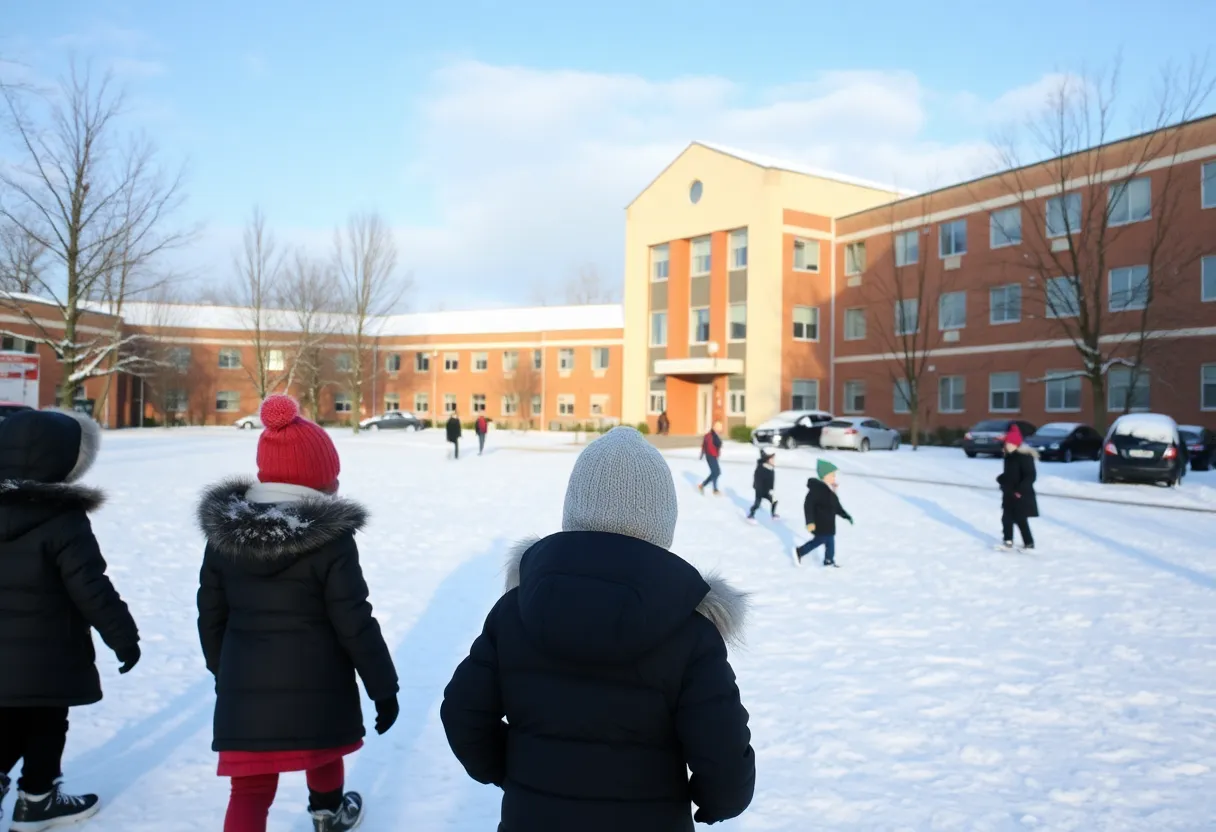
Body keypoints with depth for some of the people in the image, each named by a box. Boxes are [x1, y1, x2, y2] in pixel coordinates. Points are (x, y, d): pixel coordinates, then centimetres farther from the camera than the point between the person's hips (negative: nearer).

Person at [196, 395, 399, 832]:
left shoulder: (223, 531, -2)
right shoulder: (330, 538, -17)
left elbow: (211, 615, 7)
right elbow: (355, 624, -14)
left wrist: (222, 671, 23)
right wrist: (383, 687, -3)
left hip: (245, 687, 2)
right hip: (316, 686, -2)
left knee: (250, 786, 8)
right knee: (323, 750, 26)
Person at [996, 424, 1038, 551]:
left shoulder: (1025, 456, -18)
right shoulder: (1009, 456, 8)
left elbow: (1030, 476, -20)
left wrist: (1020, 490, -22)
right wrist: (1002, 479, 2)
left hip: (1021, 495, -9)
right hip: (1009, 493, 9)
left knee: (1020, 520, -2)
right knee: (1006, 517, 12)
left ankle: (1029, 543, 12)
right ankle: (1008, 541, 23)